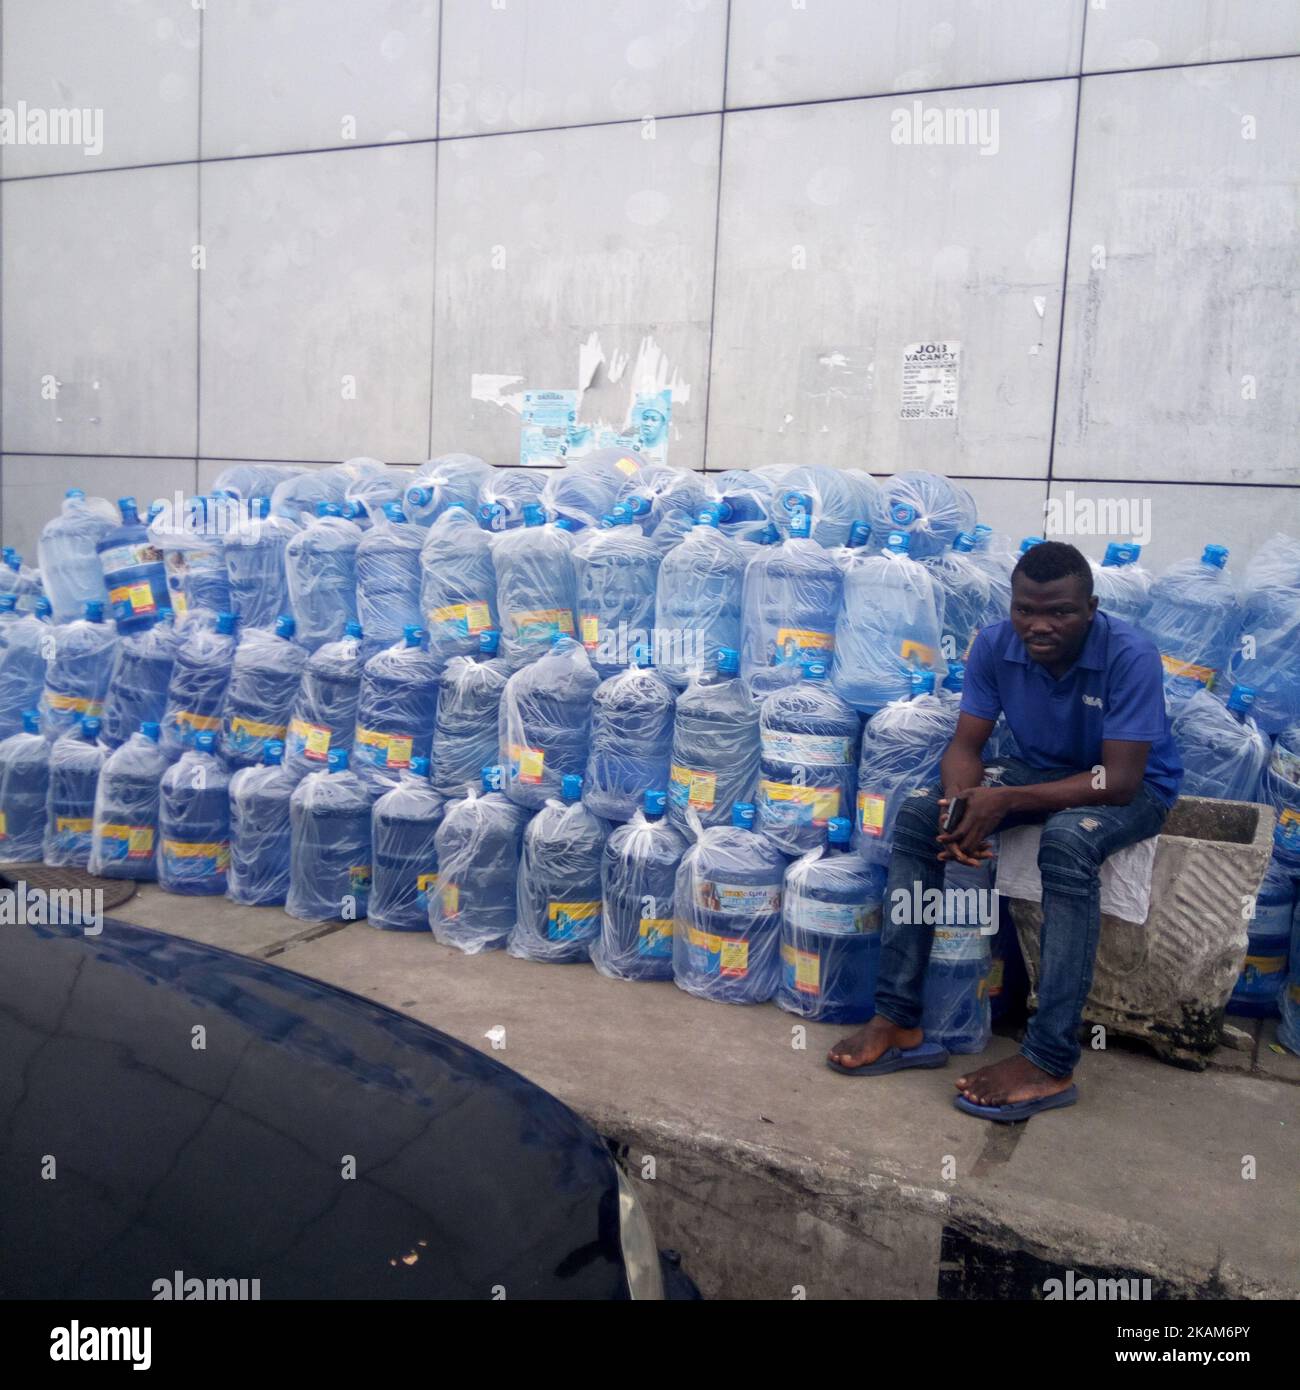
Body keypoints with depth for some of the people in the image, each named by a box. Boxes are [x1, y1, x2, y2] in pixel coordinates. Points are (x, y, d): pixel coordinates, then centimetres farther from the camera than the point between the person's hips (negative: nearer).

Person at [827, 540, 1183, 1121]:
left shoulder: (1131, 656, -28)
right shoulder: (996, 644, -14)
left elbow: (1119, 780, -31)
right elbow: (965, 745, -10)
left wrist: (1006, 800, -39)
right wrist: (961, 808, -33)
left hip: (1134, 788, -5)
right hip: (1040, 770, 5)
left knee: (1067, 842, -39)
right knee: (918, 813, -16)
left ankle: (1049, 1064, -33)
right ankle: (897, 1021, -16)